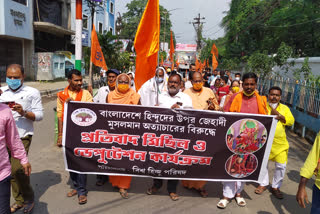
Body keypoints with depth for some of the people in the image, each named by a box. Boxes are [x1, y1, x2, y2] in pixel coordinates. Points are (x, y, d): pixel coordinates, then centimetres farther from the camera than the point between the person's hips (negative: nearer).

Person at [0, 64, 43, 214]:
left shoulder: (32, 93, 2)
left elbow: (39, 115, -2)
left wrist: (24, 113, -18)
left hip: (22, 137, -4)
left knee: (17, 169, -12)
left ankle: (29, 199, 10)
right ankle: (19, 200, 24)